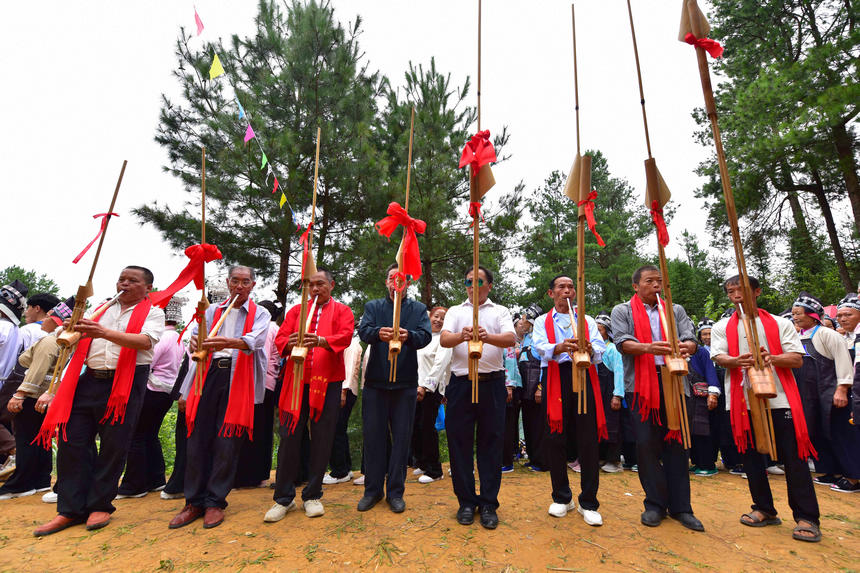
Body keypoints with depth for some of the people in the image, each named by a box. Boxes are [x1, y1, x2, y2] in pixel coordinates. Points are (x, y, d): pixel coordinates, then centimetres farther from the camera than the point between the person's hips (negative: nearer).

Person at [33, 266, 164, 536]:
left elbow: (146, 341, -18)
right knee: (71, 441, 5)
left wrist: (104, 332, -28)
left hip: (125, 384, -5)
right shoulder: (101, 309, 18)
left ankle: (100, 505, 19)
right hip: (89, 380, 5)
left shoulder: (153, 313, 1)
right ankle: (70, 509, 18)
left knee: (113, 446, 2)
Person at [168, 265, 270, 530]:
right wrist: (195, 343, -18)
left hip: (239, 379, -3)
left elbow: (253, 341, -12)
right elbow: (196, 341, 7)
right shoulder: (212, 310, 18)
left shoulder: (260, 314, 7)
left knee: (227, 442, -1)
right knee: (198, 437, 3)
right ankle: (194, 501, 17)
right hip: (209, 373, 3)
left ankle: (215, 502, 13)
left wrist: (229, 342, -33)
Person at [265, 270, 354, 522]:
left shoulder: (342, 311, 8)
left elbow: (345, 336, -10)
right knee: (289, 436, 2)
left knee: (322, 439, 4)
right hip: (297, 380, 2)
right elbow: (280, 337, 6)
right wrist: (289, 343, -18)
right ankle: (284, 498, 17)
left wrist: (321, 340, -29)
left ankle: (313, 496, 20)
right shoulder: (297, 310, 16)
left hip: (327, 381, -1)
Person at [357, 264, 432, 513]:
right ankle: (372, 489, 26)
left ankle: (395, 491, 23)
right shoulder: (373, 306, 10)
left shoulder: (418, 309, 7)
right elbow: (363, 331, -8)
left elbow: (426, 335, -9)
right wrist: (377, 332, -31)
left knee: (402, 436, 7)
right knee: (373, 434, 8)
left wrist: (409, 335, -31)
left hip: (405, 382, 0)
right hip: (375, 381, 1)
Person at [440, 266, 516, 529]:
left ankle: (488, 503, 19)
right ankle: (466, 502, 21)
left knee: (491, 443, 4)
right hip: (461, 383, 1)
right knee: (460, 441, 5)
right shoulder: (455, 311, 14)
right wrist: (461, 336, -26)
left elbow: (511, 339, -7)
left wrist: (488, 337, -28)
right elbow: (444, 339, -4)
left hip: (492, 383, -1)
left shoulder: (500, 311, 11)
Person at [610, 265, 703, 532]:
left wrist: (686, 347, -21)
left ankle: (680, 506, 18)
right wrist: (648, 347, -26)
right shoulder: (623, 311, 7)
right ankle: (655, 503, 15)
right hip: (640, 384, -2)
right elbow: (622, 343, -7)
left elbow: (690, 339, 3)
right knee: (646, 443, 0)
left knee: (676, 442, 5)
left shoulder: (675, 310, 16)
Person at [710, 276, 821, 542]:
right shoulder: (722, 327, 11)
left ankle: (806, 518, 11)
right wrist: (737, 361, -25)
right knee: (751, 456, 7)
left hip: (780, 399, -1)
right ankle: (764, 510, 20)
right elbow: (719, 357, -3)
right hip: (743, 400, 1)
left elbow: (797, 359, 0)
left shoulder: (780, 324, 10)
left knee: (794, 457, -1)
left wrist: (772, 358, -21)